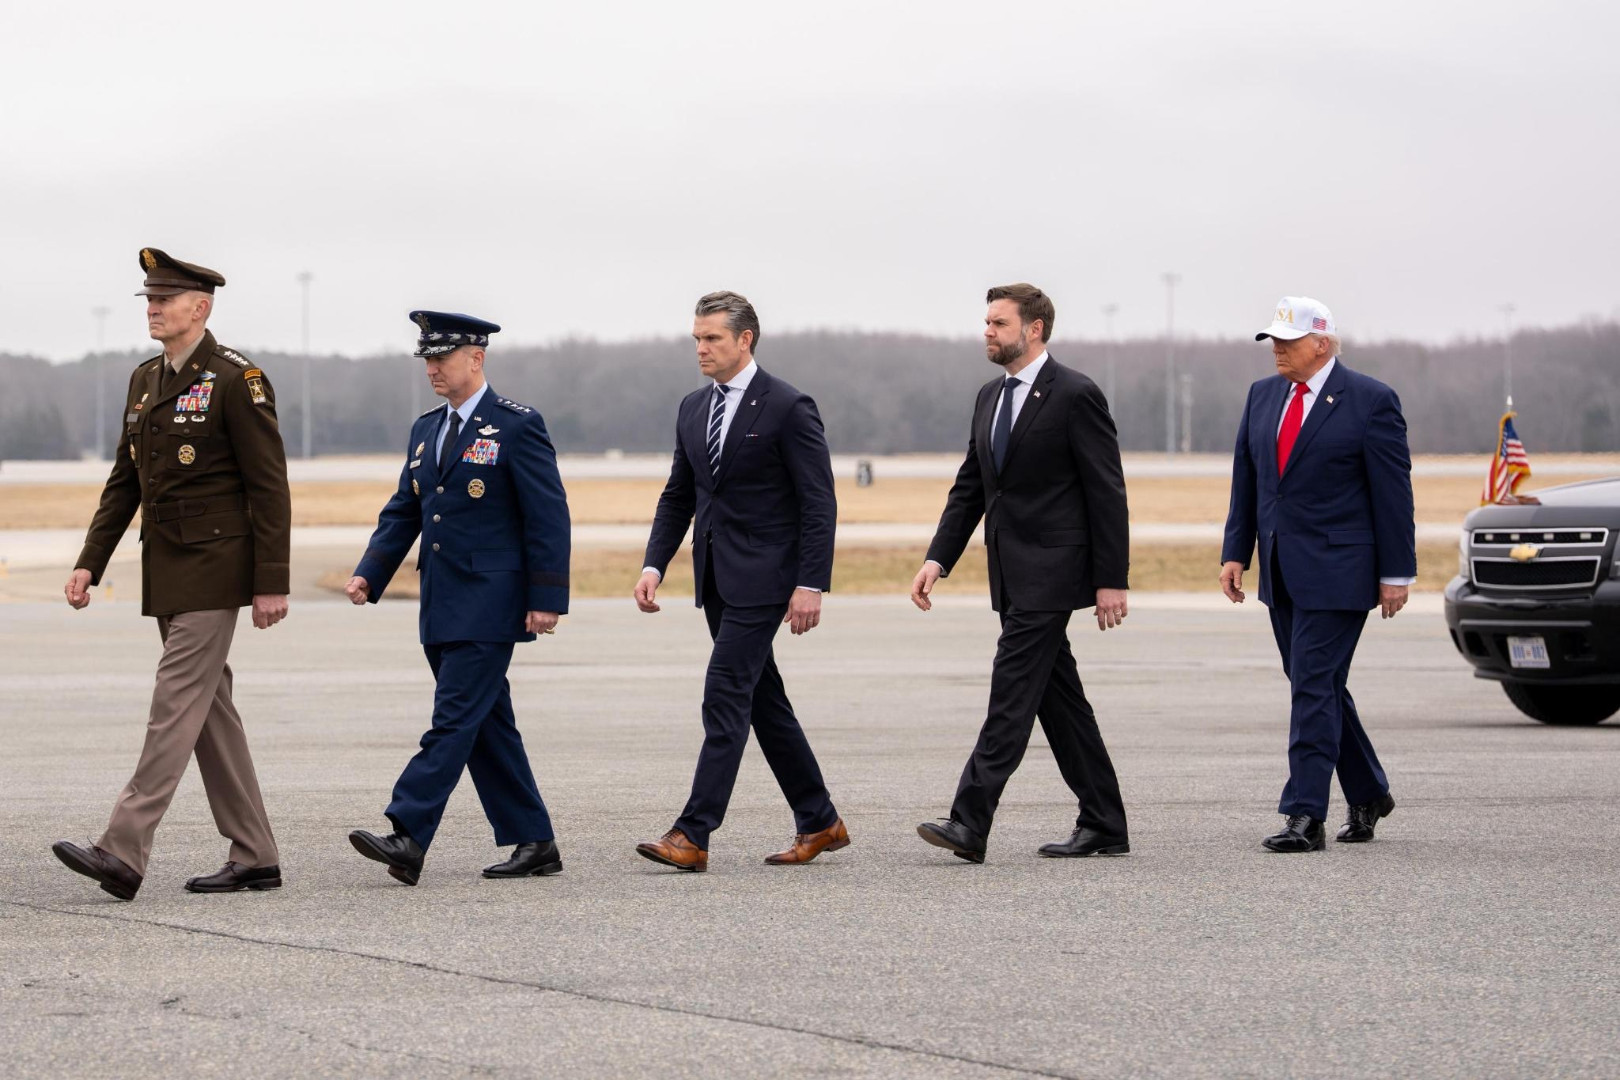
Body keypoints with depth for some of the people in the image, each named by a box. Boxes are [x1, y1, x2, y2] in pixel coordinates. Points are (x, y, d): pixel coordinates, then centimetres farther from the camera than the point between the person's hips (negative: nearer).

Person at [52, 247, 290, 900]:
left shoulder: (236, 380, -11)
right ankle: (254, 858, 14)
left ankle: (124, 854, -17)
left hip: (214, 569, -8)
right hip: (165, 572, 8)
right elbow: (124, 481, 18)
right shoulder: (145, 381, 13)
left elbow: (269, 487, -12)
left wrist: (271, 584, -15)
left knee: (176, 704, -12)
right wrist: (90, 563, 10)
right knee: (210, 710, 9)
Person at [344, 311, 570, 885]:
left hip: (489, 605, -8)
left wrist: (547, 599, -15)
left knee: (455, 718, -12)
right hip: (442, 607, 8)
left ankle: (408, 837, -19)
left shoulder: (517, 426, -7)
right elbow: (403, 511, 17)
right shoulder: (426, 429, 16)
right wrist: (369, 573, 3)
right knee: (487, 726, 9)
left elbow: (548, 516, -10)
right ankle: (534, 843, 15)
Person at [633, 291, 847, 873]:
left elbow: (818, 503, -11)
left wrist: (811, 585, -17)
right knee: (763, 700, 12)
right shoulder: (693, 408, 12)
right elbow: (677, 496, 16)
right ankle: (819, 822, 22)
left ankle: (692, 835, -16)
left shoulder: (788, 408, -10)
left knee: (725, 697, -13)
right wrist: (654, 566, 4)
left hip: (763, 577, -8)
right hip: (717, 578, 8)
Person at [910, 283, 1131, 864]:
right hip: (1012, 574, 9)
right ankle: (1103, 825, 16)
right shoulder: (991, 396, 14)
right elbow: (969, 487, 16)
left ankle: (969, 824, -17)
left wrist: (1111, 580, -13)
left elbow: (1107, 493, -11)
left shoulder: (1075, 395, -10)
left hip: (1050, 571, -9)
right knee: (1058, 696, 11)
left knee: (1012, 692, -13)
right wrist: (937, 559, 4)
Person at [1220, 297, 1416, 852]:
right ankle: (1368, 794, 28)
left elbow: (1393, 492, -7)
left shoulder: (1370, 401, -8)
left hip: (1337, 570, -7)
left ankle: (1305, 816, -11)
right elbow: (1246, 480, 14)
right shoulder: (1262, 396, 10)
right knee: (1319, 687, 13)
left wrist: (1396, 573, -9)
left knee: (1315, 686, -11)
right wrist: (1236, 553, 6)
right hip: (1281, 571, 7)